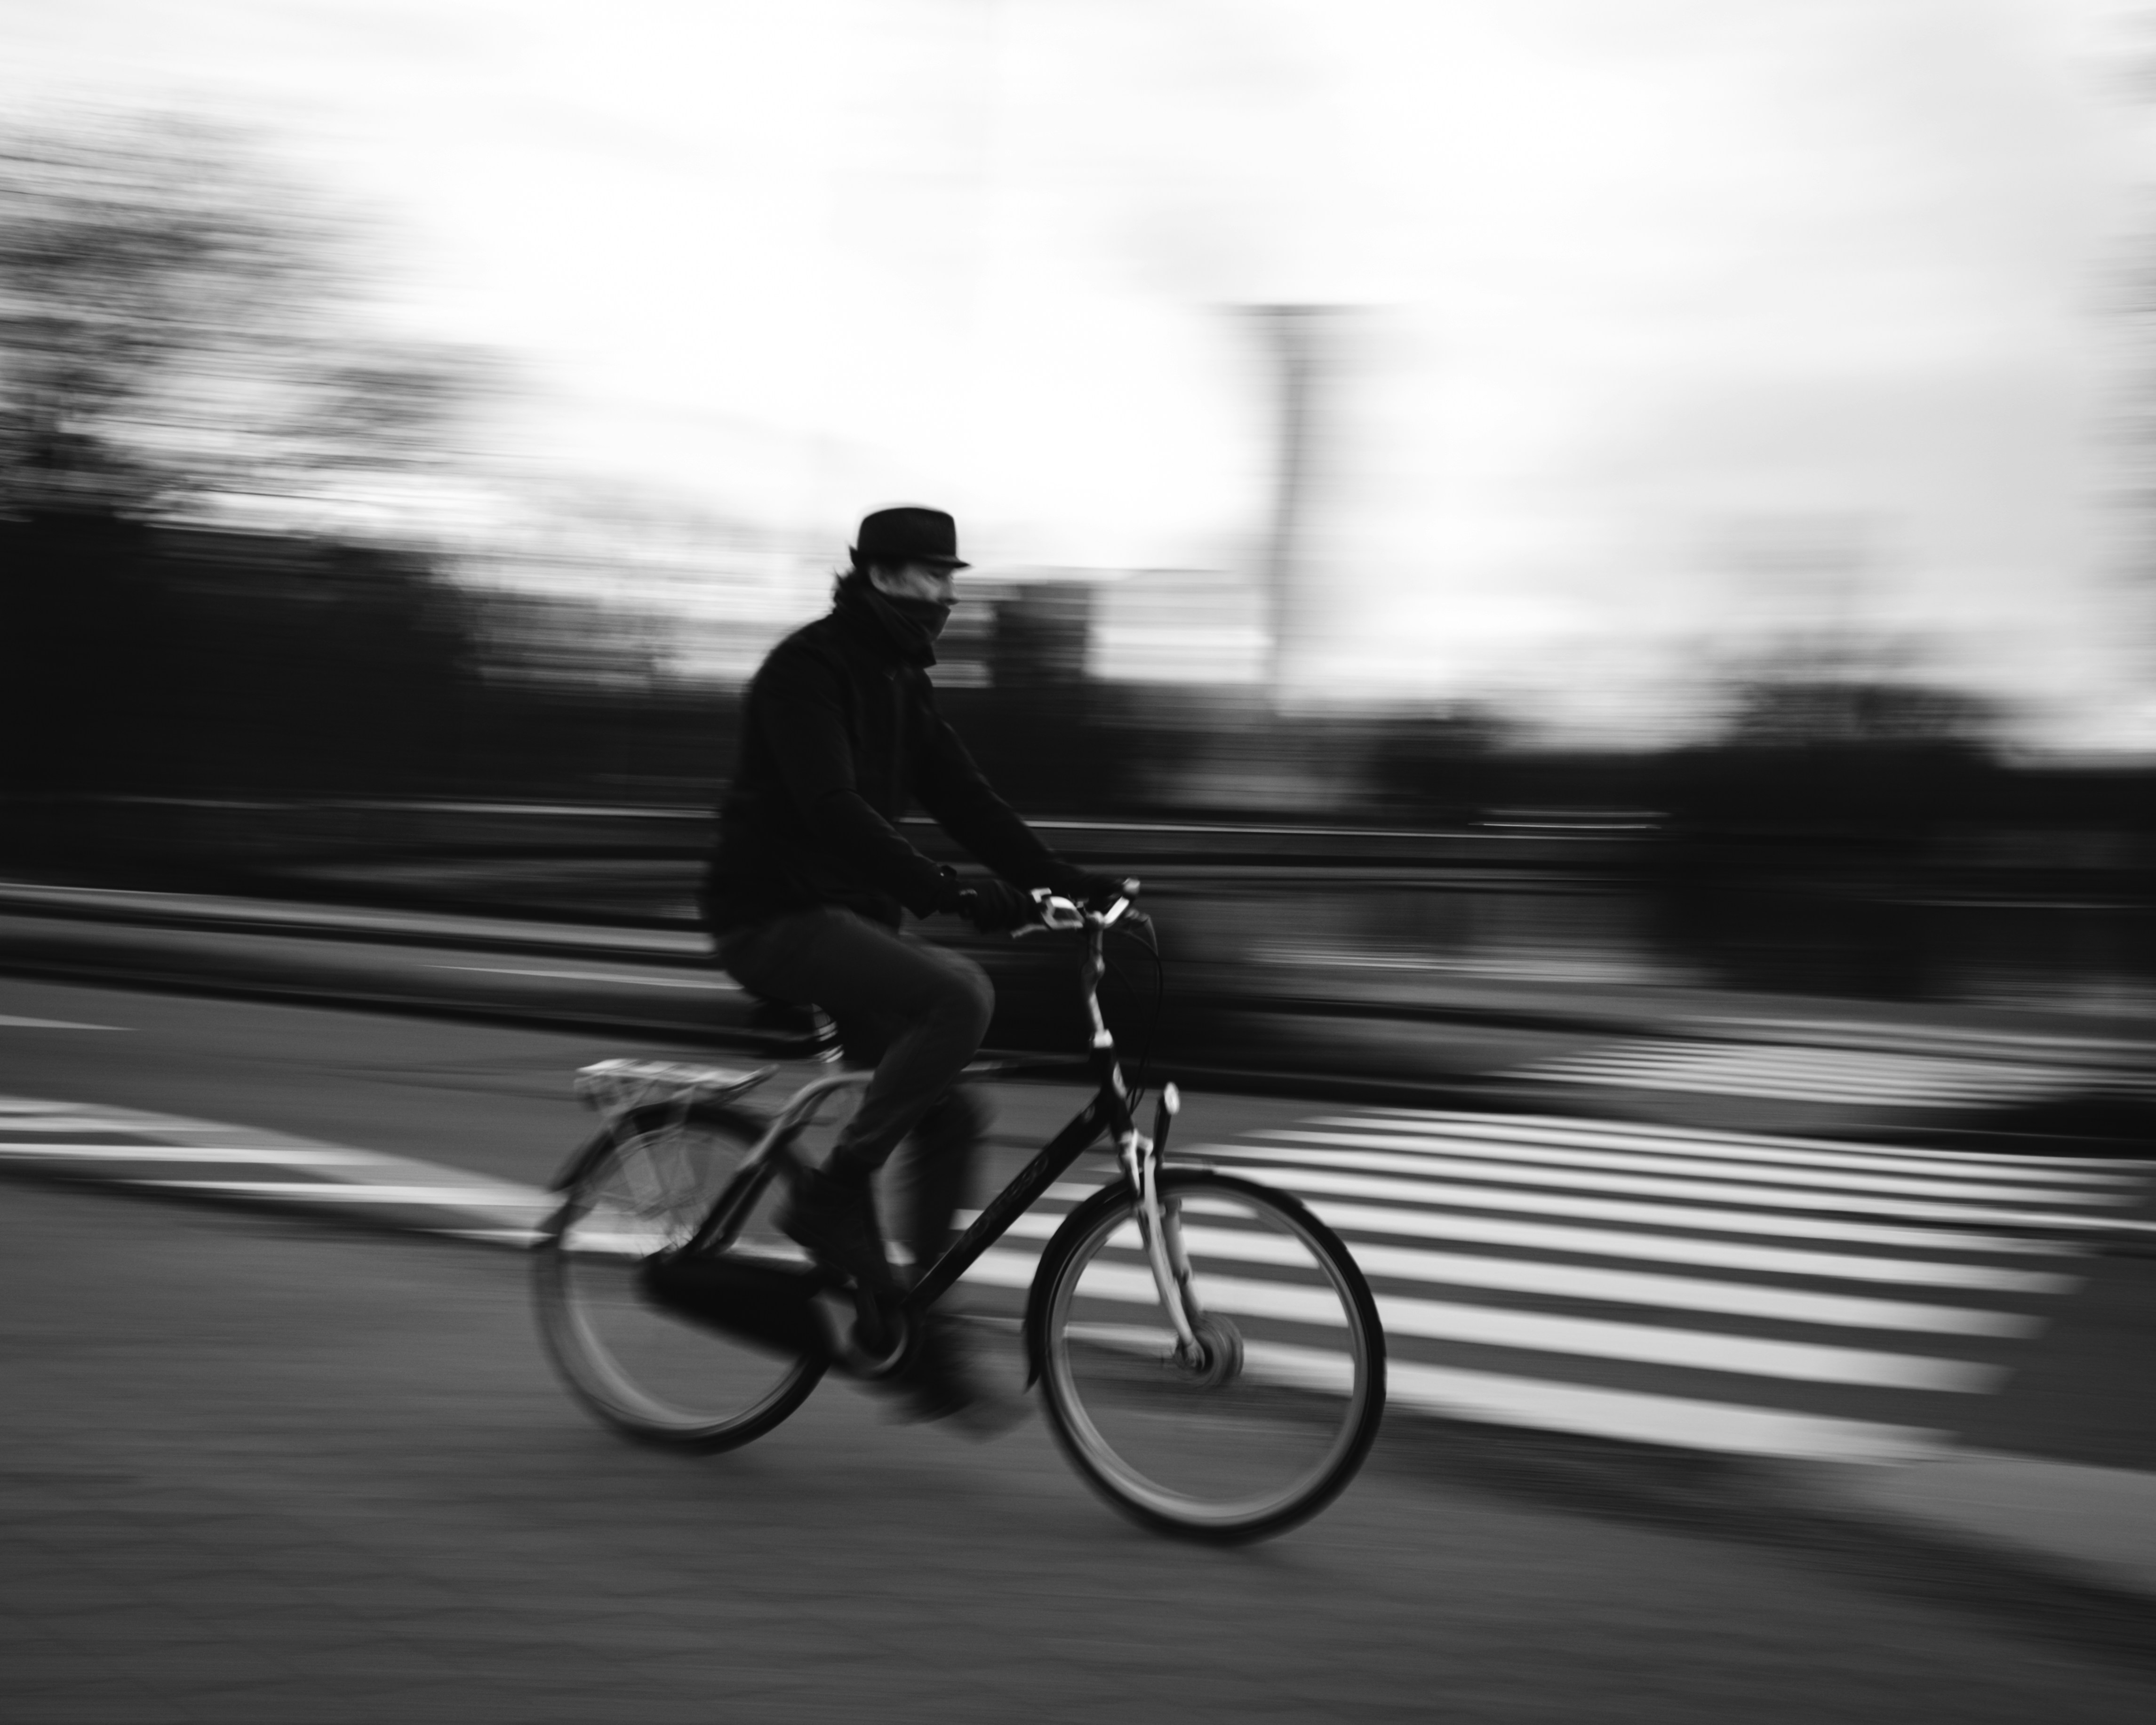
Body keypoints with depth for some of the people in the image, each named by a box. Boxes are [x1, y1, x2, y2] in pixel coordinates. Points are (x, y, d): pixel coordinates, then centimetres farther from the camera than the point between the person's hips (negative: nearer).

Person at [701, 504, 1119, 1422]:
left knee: (951, 1111, 0)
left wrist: (1064, 880, -2)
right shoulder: (808, 668, -14)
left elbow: (961, 797, 11)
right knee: (961, 994, -29)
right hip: (775, 917, -9)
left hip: (845, 916, 9)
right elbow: (830, 809, -27)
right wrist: (947, 892, -35)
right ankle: (834, 1189, -16)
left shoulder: (899, 681, 14)